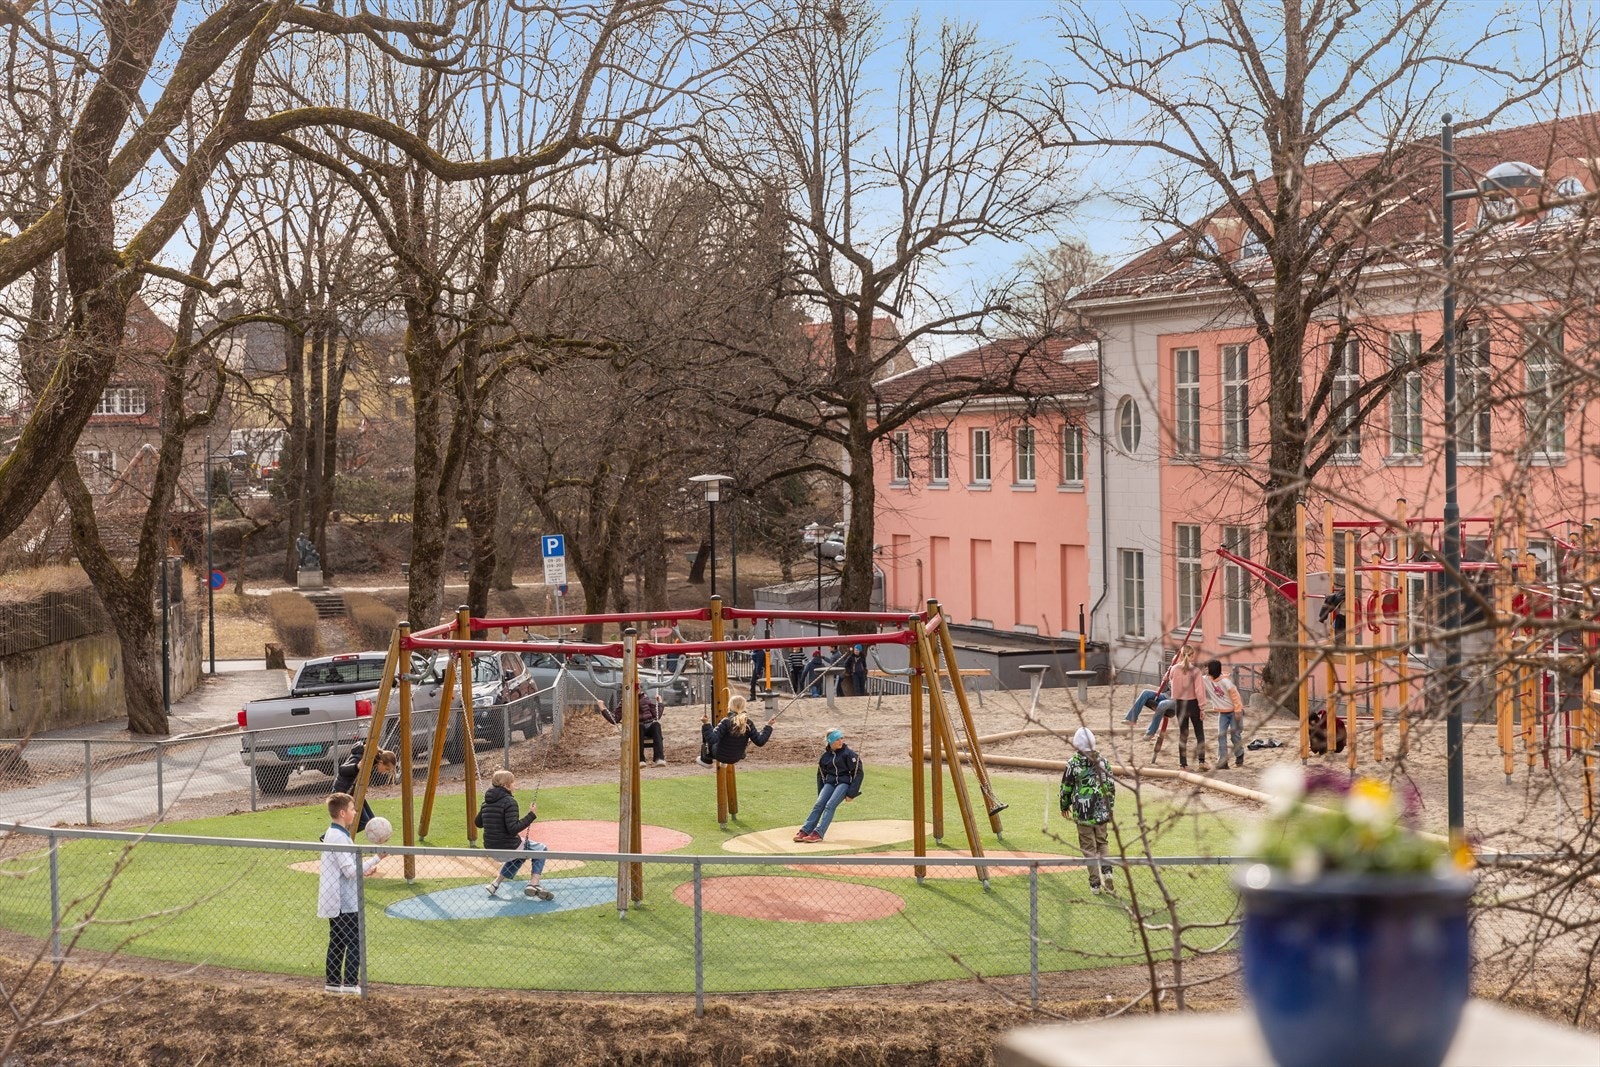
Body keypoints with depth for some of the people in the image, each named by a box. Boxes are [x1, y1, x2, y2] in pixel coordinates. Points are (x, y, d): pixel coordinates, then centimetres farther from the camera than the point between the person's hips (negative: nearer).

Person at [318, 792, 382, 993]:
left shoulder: (331, 834, 13)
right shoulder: (339, 837, -19)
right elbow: (350, 871, -22)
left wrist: (363, 869, 13)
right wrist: (376, 858, -18)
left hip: (334, 901, 10)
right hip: (344, 903, -10)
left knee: (337, 943, 14)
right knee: (354, 943, -5)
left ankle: (333, 982, 19)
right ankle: (350, 984, -6)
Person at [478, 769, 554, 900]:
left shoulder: (487, 801, 6)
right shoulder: (509, 801, -17)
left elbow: (478, 823, 17)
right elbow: (513, 829, -24)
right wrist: (531, 816, -20)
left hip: (490, 848, 8)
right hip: (508, 847, -8)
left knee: (520, 854, 36)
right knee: (540, 849, 14)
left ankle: (495, 883, 27)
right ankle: (533, 884, 0)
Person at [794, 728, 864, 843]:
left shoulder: (847, 754, -7)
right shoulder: (825, 756, 8)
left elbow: (858, 772, -8)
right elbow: (821, 775, 20)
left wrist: (851, 793, -12)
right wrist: (820, 793, 12)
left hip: (844, 782, -5)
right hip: (829, 783, 5)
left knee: (830, 806, -23)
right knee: (818, 805, -14)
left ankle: (818, 834, -31)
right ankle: (804, 831, -20)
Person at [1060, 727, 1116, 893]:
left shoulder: (1073, 763, -9)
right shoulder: (1102, 761, 0)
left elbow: (1066, 787, -2)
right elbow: (1111, 785, 5)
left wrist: (1064, 806, 15)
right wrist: (1110, 807, 17)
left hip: (1083, 813, -3)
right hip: (1102, 812, 3)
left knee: (1089, 847, 5)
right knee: (1103, 842, 19)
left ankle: (1095, 883, 6)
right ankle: (1106, 872, -2)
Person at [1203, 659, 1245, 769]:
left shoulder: (1225, 681, -23)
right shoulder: (1206, 680, -4)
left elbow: (1234, 695, -19)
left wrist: (1238, 711, -19)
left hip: (1234, 711, -5)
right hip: (1222, 712, 6)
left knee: (1235, 734, 2)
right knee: (1221, 735, -4)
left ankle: (1239, 757, 25)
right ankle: (1222, 761, -4)